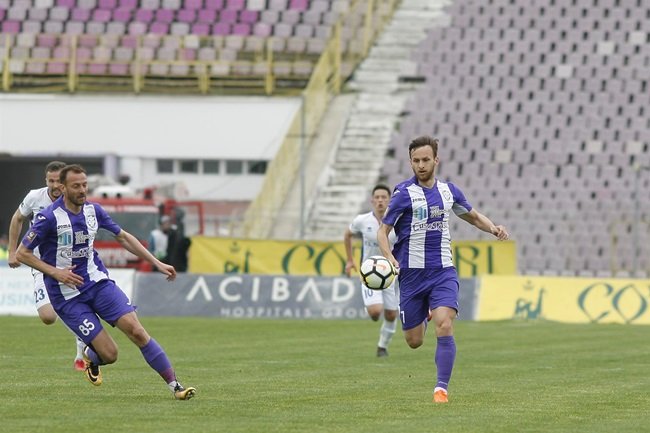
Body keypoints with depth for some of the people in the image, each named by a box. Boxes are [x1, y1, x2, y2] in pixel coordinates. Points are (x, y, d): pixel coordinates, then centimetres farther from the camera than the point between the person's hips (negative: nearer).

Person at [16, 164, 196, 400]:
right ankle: (90, 357, 29)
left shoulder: (93, 210, 3)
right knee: (109, 354, -10)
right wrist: (55, 272, -17)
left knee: (136, 330, -15)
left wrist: (156, 263, 10)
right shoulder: (49, 218, -14)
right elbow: (22, 253, -8)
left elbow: (123, 237, 15)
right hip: (67, 296, -4)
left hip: (98, 282, 4)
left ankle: (175, 385, -11)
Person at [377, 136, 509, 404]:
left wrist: (493, 228, 1)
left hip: (443, 271, 2)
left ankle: (442, 388, -13)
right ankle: (423, 316, 44)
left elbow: (473, 216, 23)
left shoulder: (449, 191, 6)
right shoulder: (404, 193, -6)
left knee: (444, 327, -20)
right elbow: (383, 230, -5)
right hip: (412, 272, -2)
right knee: (414, 341, 6)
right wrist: (389, 257, -25)